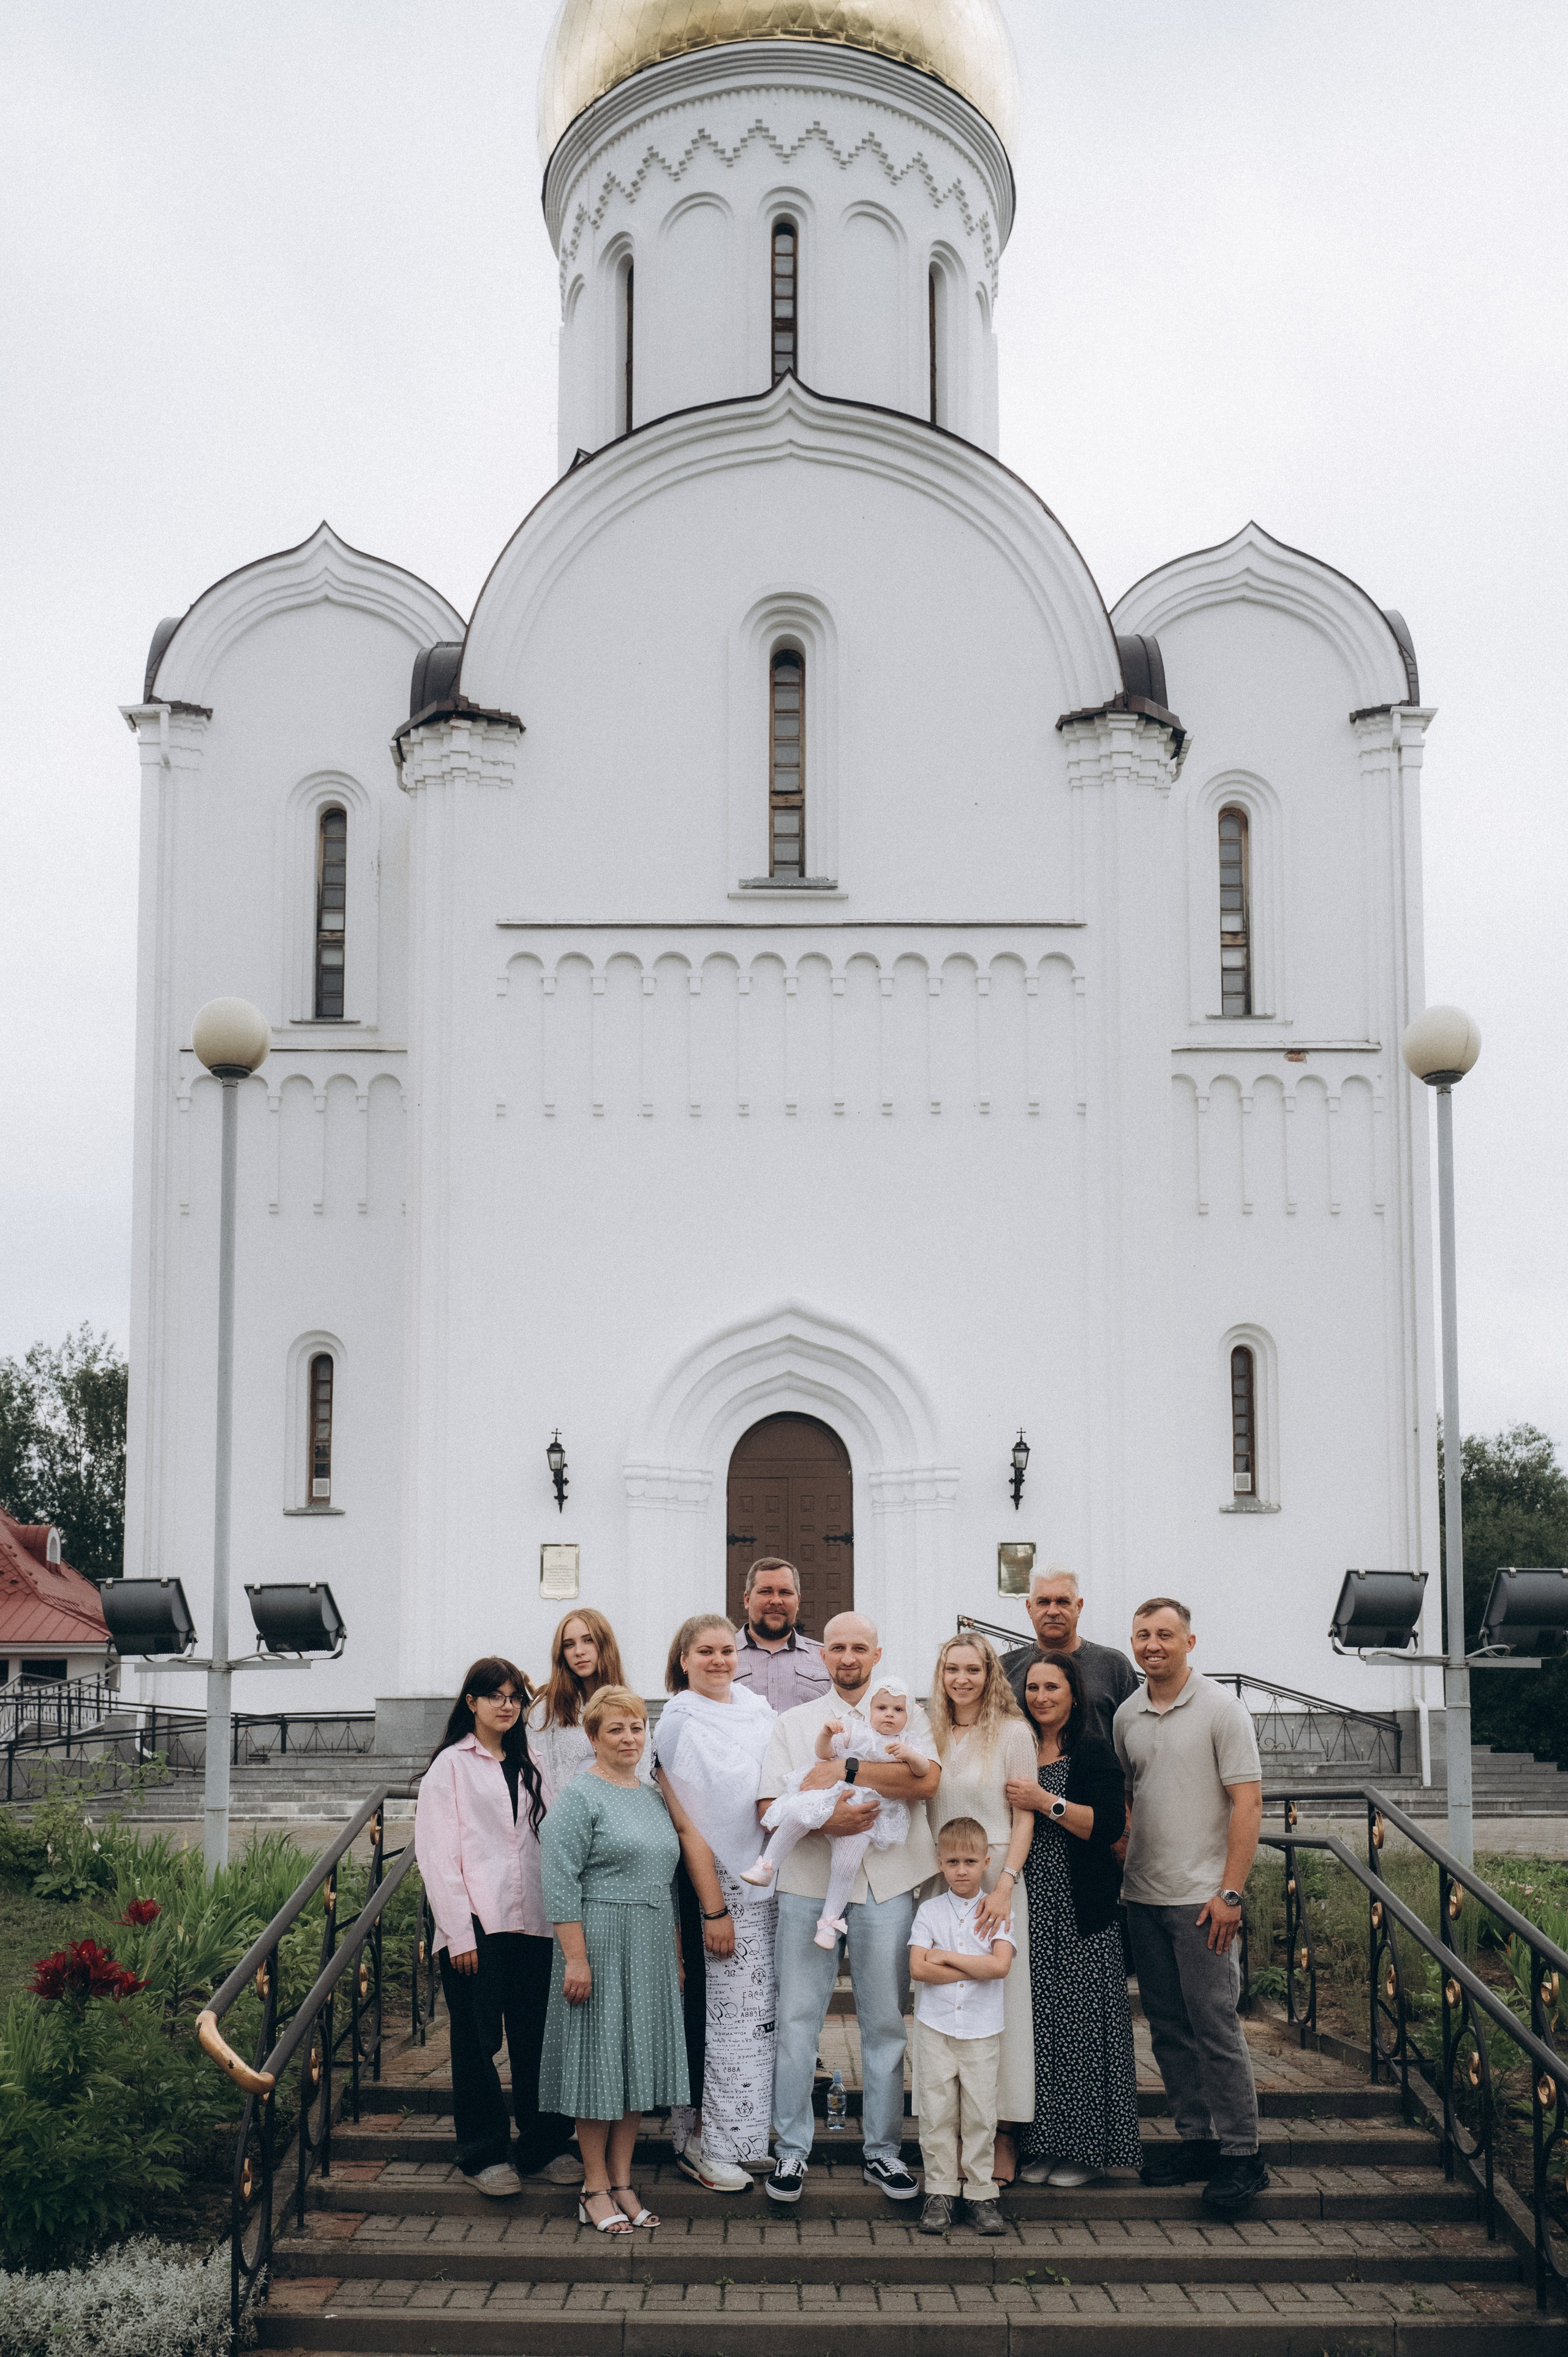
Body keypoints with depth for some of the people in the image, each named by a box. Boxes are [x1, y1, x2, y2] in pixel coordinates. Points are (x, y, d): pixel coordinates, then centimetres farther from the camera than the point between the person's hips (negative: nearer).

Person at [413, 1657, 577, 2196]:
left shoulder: (530, 1766, 16)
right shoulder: (452, 1765, 1)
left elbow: (549, 1842, 16)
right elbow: (437, 1855, -4)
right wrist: (458, 1932, -11)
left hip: (533, 1923, 4)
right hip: (477, 1926, -4)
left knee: (538, 2037, 5)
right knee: (478, 2041, 2)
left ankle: (544, 2143, 17)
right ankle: (485, 2154, 11)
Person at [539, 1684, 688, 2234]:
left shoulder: (654, 1796, 14)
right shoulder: (579, 1797, -8)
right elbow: (561, 1883, -14)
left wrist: (675, 1954, 17)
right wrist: (576, 1958, -19)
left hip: (651, 1949, 7)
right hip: (601, 1940, -7)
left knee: (639, 2059, 9)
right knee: (599, 2058, -1)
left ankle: (623, 2183, 17)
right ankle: (595, 2189, 8)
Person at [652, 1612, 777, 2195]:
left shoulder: (756, 1706, 9)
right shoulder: (679, 1722, -10)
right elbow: (686, 1823, -13)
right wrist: (713, 1908, -15)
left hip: (767, 1881, 6)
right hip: (718, 1883, -6)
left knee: (757, 2010, 9)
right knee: (730, 2010, -4)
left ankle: (738, 2138, 20)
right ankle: (706, 2146, 7)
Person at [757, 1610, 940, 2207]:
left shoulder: (905, 1714, 7)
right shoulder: (795, 1723, 11)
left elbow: (926, 1778, -13)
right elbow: (769, 1809, 1)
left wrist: (846, 1771, -16)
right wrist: (821, 1819, -17)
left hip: (885, 1886, 0)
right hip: (808, 1886, 1)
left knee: (885, 2023, 6)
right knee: (796, 2019, 1)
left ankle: (883, 2151, 17)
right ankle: (791, 2150, 11)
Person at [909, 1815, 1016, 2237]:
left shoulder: (996, 1912, 1)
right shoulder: (929, 1910, 2)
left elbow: (1000, 1965, -14)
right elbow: (918, 1969, -10)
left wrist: (947, 1957, -12)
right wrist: (975, 1968, -11)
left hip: (982, 2031, 0)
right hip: (935, 2028, 0)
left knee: (980, 2115, 2)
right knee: (937, 2114, 2)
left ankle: (981, 2193, 11)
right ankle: (939, 2192, 11)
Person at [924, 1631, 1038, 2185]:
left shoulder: (1013, 1732, -2)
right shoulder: (931, 1737, 10)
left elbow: (1024, 1819, -5)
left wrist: (1004, 1886, -15)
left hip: (996, 1881, -4)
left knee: (999, 2004, -2)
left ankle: (1003, 2143, 5)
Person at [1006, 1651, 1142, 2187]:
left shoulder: (1094, 1754, -3)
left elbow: (1110, 1824, -14)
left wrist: (1046, 1802, -18)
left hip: (1082, 1918, -5)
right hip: (1028, 1911, 5)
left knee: (1079, 2023, -3)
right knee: (1034, 2024, 4)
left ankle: (1086, 2148, 7)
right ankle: (1041, 2146, 12)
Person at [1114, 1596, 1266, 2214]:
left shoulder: (1221, 1709, -7)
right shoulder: (1127, 1716, 10)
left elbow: (1248, 1803, -10)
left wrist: (1231, 1892, -15)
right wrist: (1118, 1869, 10)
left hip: (1200, 1896, -6)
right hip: (1142, 1895, 6)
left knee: (1215, 2024, -5)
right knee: (1167, 2026, 10)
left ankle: (1241, 2153, 3)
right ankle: (1196, 2139, 20)